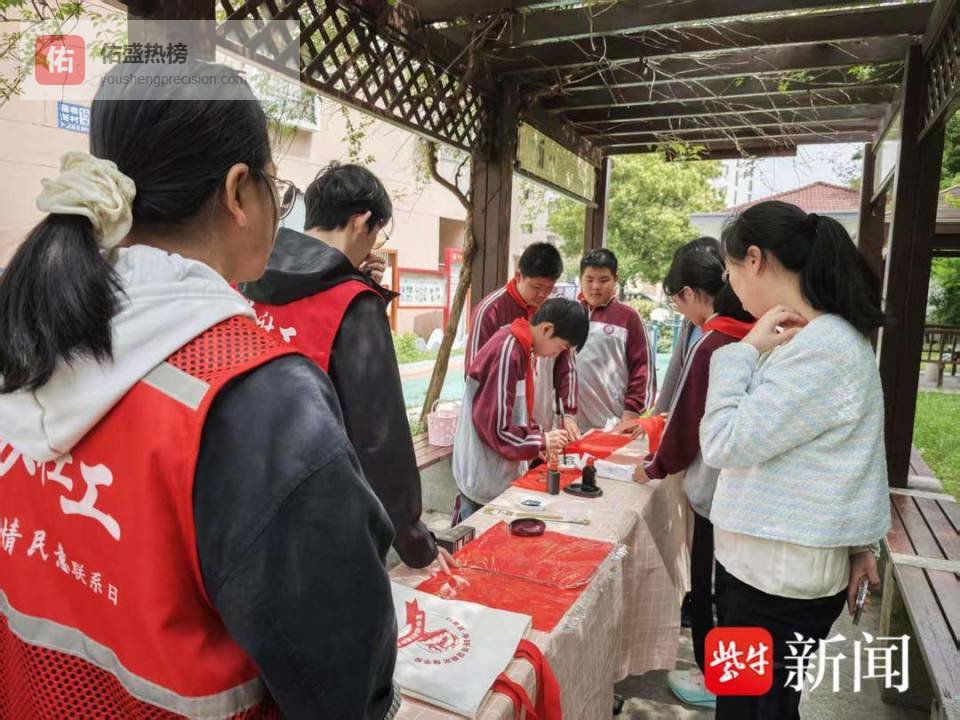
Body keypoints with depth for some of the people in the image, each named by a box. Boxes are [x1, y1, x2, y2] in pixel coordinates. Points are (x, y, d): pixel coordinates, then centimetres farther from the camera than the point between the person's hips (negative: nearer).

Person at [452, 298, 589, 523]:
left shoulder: (518, 346, 6)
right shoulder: (507, 353, -24)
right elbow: (495, 427, -23)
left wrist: (539, 438, 2)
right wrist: (542, 441, -12)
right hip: (484, 480, -9)